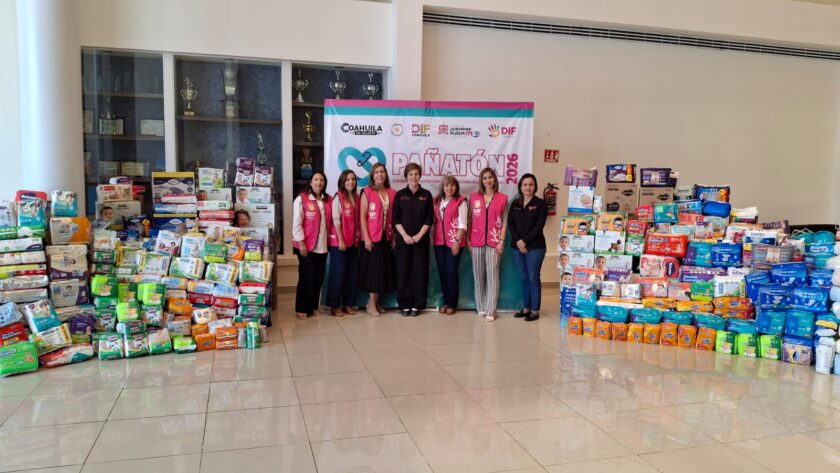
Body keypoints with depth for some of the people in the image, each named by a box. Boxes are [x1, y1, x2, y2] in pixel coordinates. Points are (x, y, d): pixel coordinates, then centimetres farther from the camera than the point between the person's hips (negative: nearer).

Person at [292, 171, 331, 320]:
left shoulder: (328, 200, 11)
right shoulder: (301, 199, -6)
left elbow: (330, 221, 13)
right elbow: (296, 224, -9)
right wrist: (301, 243, -14)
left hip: (322, 246, 5)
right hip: (306, 246, -5)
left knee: (319, 277, 8)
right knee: (307, 277, -1)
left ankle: (313, 306, 22)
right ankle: (301, 309, 11)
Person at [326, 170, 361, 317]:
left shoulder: (357, 198, 10)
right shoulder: (338, 198, -7)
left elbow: (357, 219, 12)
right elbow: (336, 220, -11)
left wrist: (358, 237, 4)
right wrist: (340, 240, -15)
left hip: (353, 241, 6)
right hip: (339, 241, -6)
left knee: (351, 273, 9)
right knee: (338, 273, -1)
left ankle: (348, 304, 18)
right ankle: (335, 305, 7)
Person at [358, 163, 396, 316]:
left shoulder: (392, 193, 7)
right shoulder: (367, 192, -5)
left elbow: (394, 217, 8)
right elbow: (362, 216, -8)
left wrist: (395, 236, 3)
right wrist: (366, 237, -14)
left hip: (387, 236, 5)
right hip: (372, 237, -4)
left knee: (384, 269, 8)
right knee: (373, 269, 0)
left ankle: (376, 301, 21)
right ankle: (371, 302, 11)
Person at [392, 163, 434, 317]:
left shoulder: (426, 195, 5)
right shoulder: (400, 195, 5)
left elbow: (430, 218, 1)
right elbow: (395, 218, 0)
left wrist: (419, 235, -10)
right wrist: (405, 235, -11)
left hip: (421, 239, 0)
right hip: (403, 239, 0)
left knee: (420, 272, 1)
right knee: (403, 272, 0)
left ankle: (417, 305, 9)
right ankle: (404, 305, 9)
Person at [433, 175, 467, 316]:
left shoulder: (460, 201, -5)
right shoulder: (437, 201, 11)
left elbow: (462, 224, -10)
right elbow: (433, 219, 9)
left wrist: (457, 241, -16)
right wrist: (433, 237, -1)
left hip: (454, 241, -5)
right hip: (439, 241, 5)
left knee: (451, 271, -3)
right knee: (442, 271, 8)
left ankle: (452, 303, 9)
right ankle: (445, 301, 19)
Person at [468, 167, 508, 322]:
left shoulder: (502, 198, 4)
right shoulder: (473, 197, 8)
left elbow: (504, 222, 2)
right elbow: (470, 220, 9)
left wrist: (502, 241, -5)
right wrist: (468, 239, 3)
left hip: (494, 242, -2)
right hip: (477, 241, 2)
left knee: (492, 274, -5)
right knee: (478, 274, 6)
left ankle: (490, 310, -2)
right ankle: (481, 307, 17)